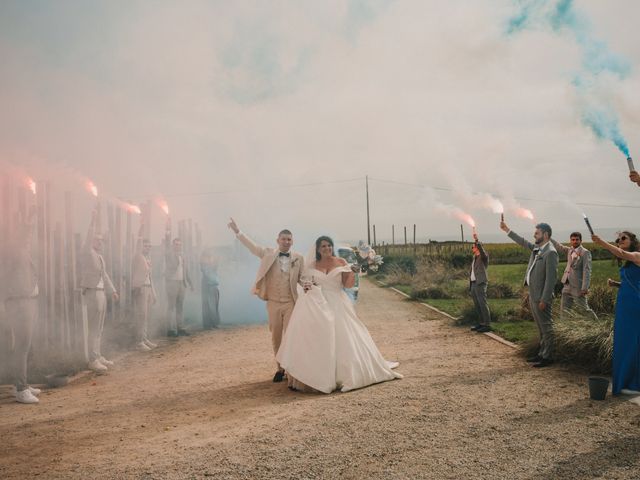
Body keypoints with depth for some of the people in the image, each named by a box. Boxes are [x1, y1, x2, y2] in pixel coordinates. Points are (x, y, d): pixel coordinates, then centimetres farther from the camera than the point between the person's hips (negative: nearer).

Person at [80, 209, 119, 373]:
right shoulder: (88, 253, -9)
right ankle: (93, 360, -5)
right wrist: (93, 221, -27)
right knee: (94, 328, -8)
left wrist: (112, 290, 25)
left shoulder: (99, 257, 15)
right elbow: (88, 238, -25)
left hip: (101, 292, 9)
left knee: (99, 328, 13)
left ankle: (98, 356, 21)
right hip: (92, 292, -9)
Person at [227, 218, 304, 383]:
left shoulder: (298, 258, 2)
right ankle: (280, 368, 21)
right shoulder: (268, 253, 2)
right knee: (276, 337, 8)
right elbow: (251, 246, 1)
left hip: (290, 303, -1)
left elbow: (302, 278, 8)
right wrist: (237, 231, -7)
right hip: (273, 302, 1)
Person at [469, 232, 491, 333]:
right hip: (473, 284, 9)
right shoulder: (474, 258, 20)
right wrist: (470, 286, 18)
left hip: (480, 284, -9)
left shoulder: (483, 256, -3)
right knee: (477, 305, 13)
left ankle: (487, 325, -9)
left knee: (483, 304, -10)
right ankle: (481, 323, 21)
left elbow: (482, 250, -28)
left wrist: (476, 240, -36)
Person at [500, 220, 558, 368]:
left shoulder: (550, 252, -17)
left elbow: (551, 278, -20)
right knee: (541, 327, 17)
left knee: (546, 326, 0)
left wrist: (544, 299, -21)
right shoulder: (537, 248, 9)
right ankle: (542, 353, 27)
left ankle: (548, 357, 7)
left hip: (541, 297, -9)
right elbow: (523, 242, 27)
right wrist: (507, 230, 25)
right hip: (533, 295, 9)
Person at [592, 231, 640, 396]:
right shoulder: (627, 263, 16)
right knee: (623, 344, 12)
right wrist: (616, 284, 6)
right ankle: (626, 381, 21)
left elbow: (622, 254, -29)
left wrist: (602, 243, -35)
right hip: (624, 307, 9)